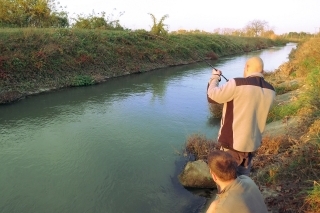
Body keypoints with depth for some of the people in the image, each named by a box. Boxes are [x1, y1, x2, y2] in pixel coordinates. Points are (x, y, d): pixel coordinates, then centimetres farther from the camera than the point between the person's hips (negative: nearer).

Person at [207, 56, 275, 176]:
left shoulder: (237, 84, -19)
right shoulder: (270, 91, 1)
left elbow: (212, 96, -10)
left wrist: (214, 78, 6)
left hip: (232, 142, -5)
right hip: (252, 143, 6)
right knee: (244, 176, 23)